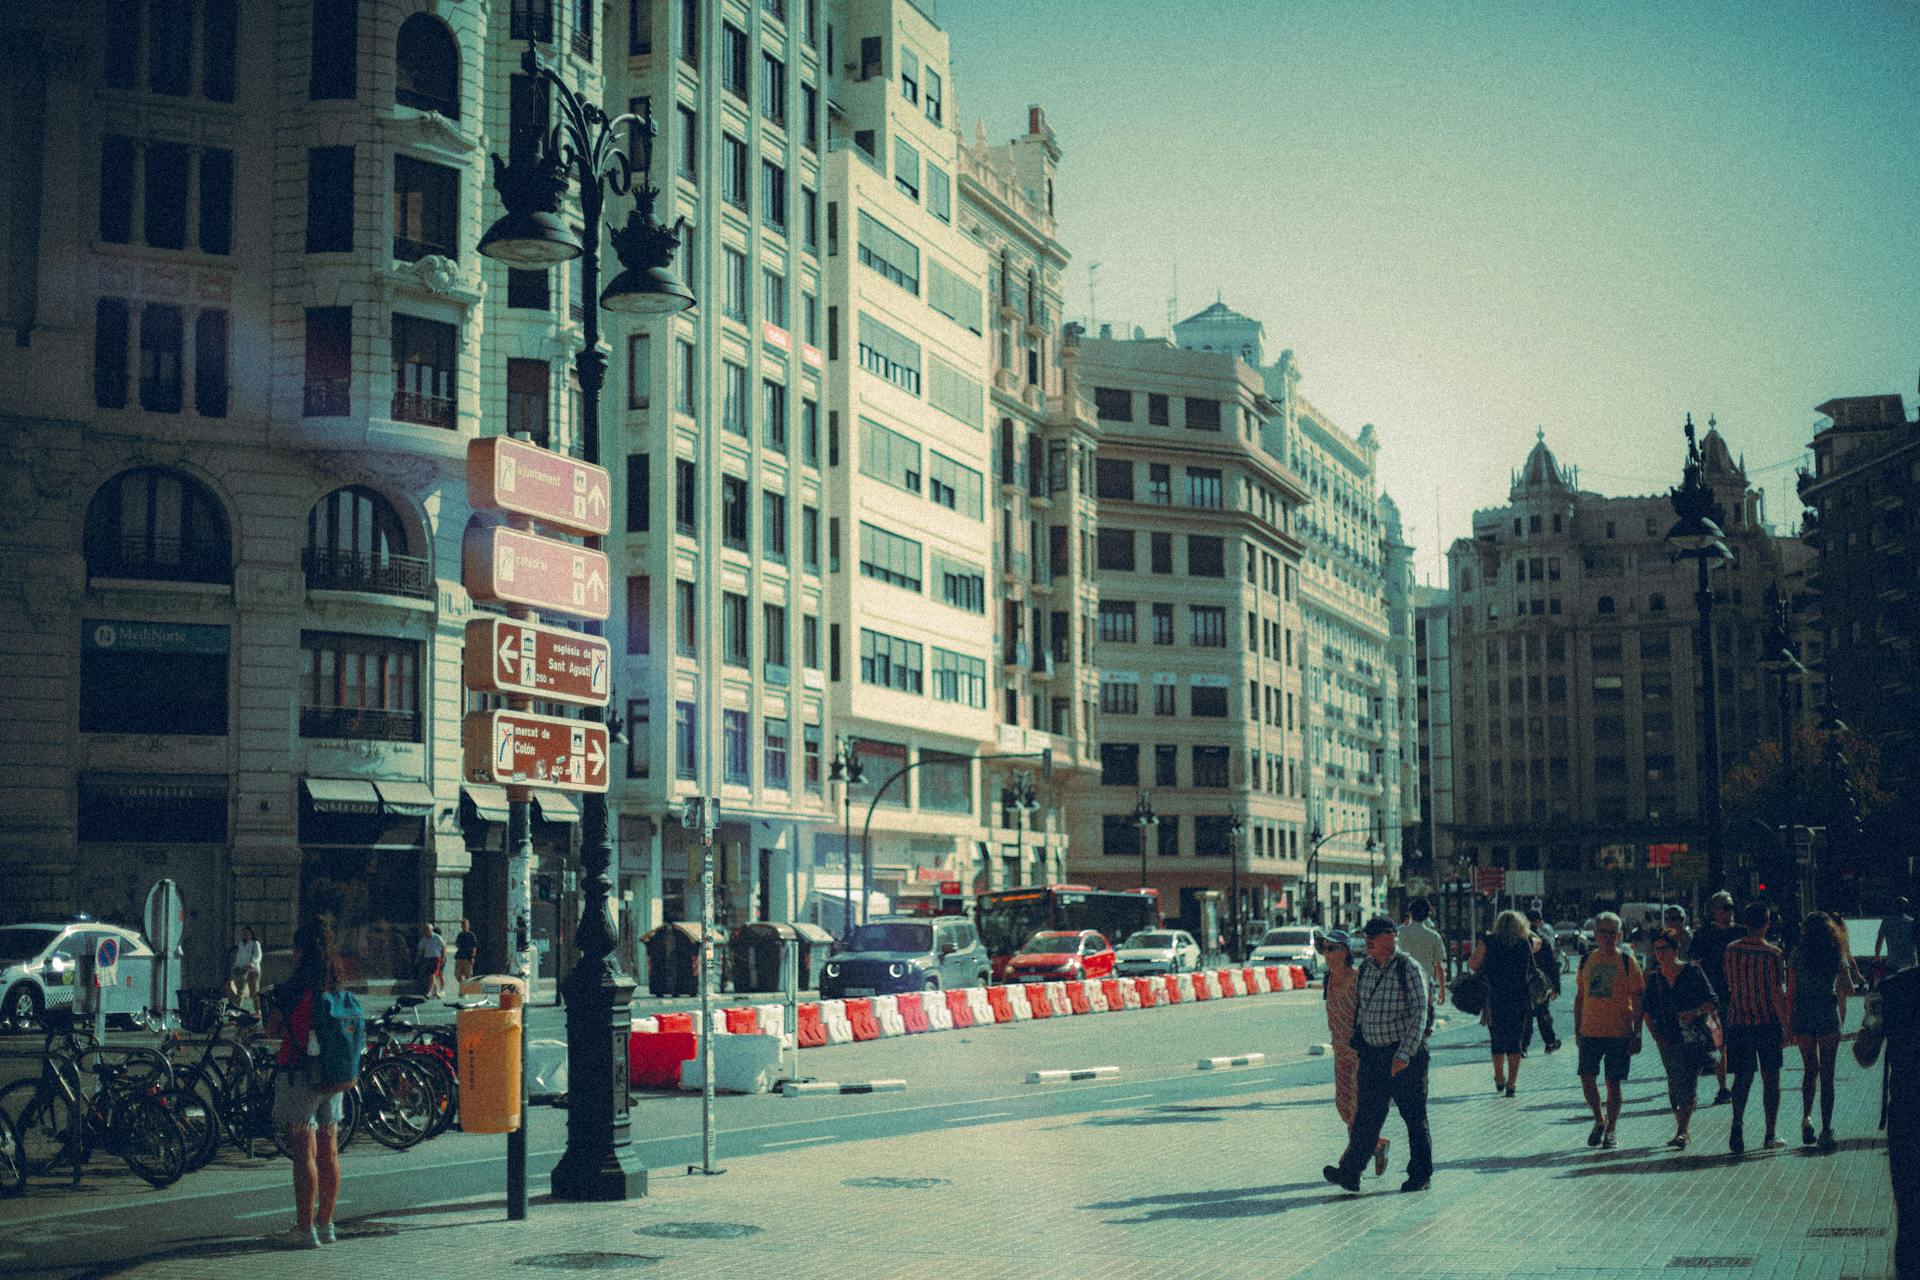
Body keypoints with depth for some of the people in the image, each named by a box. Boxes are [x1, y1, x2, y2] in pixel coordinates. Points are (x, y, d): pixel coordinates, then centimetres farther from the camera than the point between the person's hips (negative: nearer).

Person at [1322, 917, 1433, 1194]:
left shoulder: (1409, 970, -11)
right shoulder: (1364, 970, 8)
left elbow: (1420, 1014, -15)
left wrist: (1404, 1055, -21)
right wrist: (1360, 1047, 18)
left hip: (1407, 1056, -5)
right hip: (1372, 1054, 5)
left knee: (1414, 1117, 5)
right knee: (1366, 1116, 0)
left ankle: (1421, 1176, 16)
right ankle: (1349, 1174, -4)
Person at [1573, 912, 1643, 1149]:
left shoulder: (1627, 961, -2)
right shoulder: (1587, 961, 8)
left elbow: (1637, 1000, -2)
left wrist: (1636, 1034, -7)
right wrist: (1577, 1028, 11)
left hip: (1619, 1031, -3)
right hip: (1590, 1031, 3)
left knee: (1613, 1082, 2)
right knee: (1587, 1077, -3)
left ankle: (1610, 1130, 14)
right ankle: (1599, 1120, 20)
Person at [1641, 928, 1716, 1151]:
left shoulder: (1692, 971, -3)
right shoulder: (1653, 978, 7)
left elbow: (1711, 1002, -2)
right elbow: (1646, 1010, 12)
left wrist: (1696, 1012, -20)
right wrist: (1656, 1034, 0)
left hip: (1693, 1037, -4)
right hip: (1667, 1040, 4)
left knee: (1688, 1085, -14)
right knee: (1674, 1088, 8)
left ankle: (1681, 1132, -17)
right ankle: (1684, 1130, 21)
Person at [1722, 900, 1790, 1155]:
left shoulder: (1731, 951, 1)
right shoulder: (1772, 953, -12)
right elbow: (1777, 993, -12)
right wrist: (1786, 1026, -5)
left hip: (1737, 1022, 3)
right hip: (1767, 1022, -3)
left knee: (1742, 1077, 10)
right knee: (1770, 1079, 8)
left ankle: (1737, 1125, -10)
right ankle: (1770, 1136, 11)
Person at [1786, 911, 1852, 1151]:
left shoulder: (1798, 955, -2)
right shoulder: (1836, 955, 0)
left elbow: (1790, 992, -2)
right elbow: (1847, 989, 3)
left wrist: (1789, 1023, 4)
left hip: (1802, 1016, 0)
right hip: (1829, 1016, 0)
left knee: (1810, 1069, 18)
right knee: (1827, 1074, 4)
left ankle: (1807, 1117, 1)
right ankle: (1826, 1130, 1)